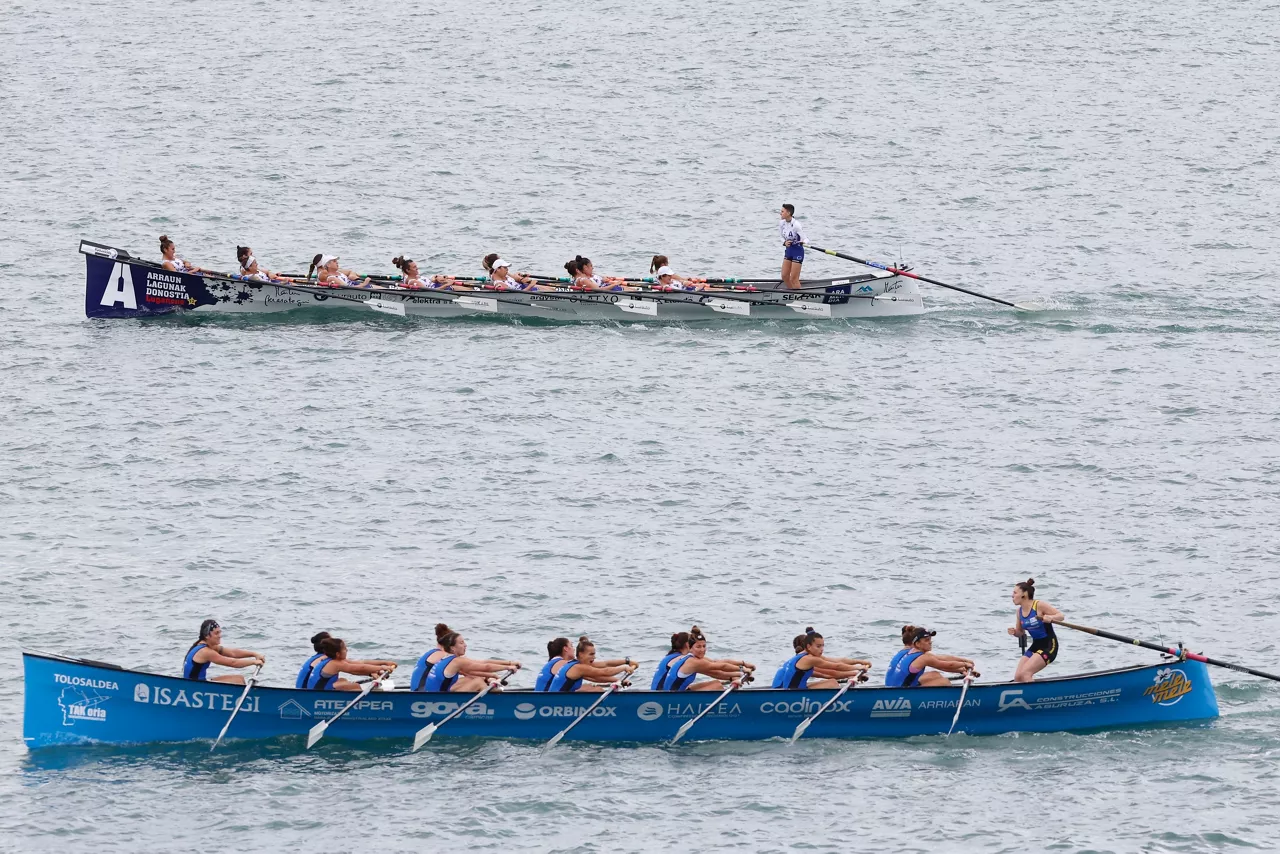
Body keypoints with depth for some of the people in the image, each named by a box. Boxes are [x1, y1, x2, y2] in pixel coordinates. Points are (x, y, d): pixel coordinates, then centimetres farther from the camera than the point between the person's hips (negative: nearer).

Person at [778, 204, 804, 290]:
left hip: (797, 251, -8)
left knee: (794, 279, -5)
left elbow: (804, 239, -19)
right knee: (784, 276, 10)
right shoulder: (782, 224, 0)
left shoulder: (795, 225, -21)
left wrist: (803, 242, -43)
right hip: (788, 250, 8)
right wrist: (785, 243, -9)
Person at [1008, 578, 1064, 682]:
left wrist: (1050, 618, -34)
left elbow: (1061, 616, -12)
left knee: (1024, 673, -22)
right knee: (1018, 677, -3)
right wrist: (1014, 632, -7)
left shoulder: (1039, 605, -14)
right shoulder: (1020, 611, 5)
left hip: (1048, 646, -7)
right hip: (1035, 646, 7)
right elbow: (1020, 632, 17)